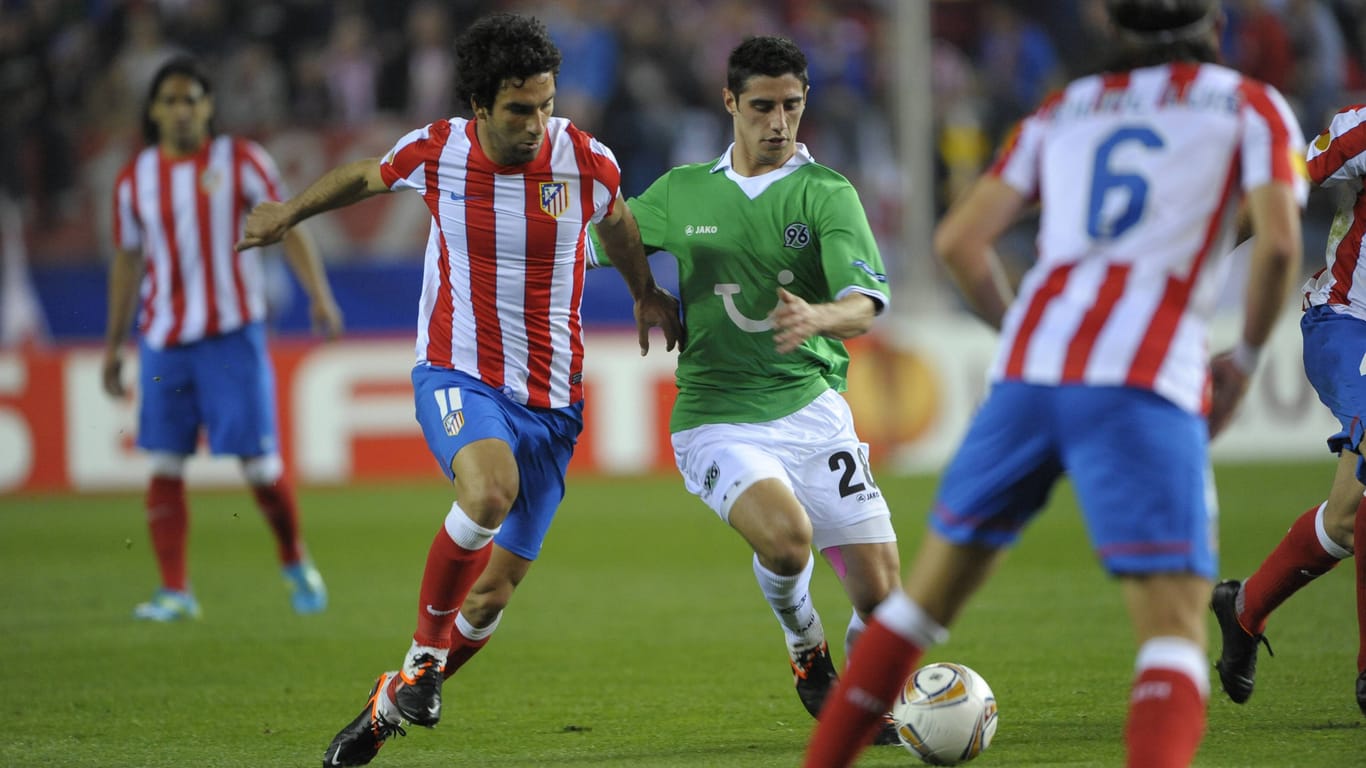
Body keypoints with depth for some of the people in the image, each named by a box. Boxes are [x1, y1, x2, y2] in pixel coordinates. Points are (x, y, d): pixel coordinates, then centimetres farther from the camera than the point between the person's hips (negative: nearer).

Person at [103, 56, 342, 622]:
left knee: (258, 459, -5)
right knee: (165, 463, -1)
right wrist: (114, 343, 17)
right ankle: (175, 591, 3)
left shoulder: (241, 162, 0)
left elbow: (288, 226, -1)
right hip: (162, 338, 3)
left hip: (232, 332, -3)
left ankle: (295, 562, 19)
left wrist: (319, 295, -13)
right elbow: (127, 261, 16)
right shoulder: (135, 179, 8)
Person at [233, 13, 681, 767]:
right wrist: (290, 212, 22)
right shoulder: (435, 152, -9)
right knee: (490, 490, -35)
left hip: (550, 397, 2)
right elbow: (365, 175, 15)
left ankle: (390, 704, 24)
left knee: (493, 592, 1)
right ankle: (424, 650, -14)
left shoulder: (586, 161, -7)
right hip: (455, 374, -2)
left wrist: (647, 295, 30)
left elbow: (616, 223, 17)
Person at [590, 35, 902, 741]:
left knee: (880, 592, -9)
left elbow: (864, 304, -14)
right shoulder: (682, 192, 10)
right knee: (786, 533, -31)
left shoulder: (827, 194, 1)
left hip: (813, 410, 0)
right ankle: (805, 646, 3)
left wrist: (820, 317, -35)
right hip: (717, 422, 0)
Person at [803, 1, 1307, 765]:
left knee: (930, 593, 20)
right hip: (1144, 386, -4)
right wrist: (1244, 360, 11)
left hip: (1030, 369, 4)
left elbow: (958, 239, 16)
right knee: (1176, 638, -10)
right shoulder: (1251, 106, 14)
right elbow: (1279, 241, -3)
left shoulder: (1064, 109, 24)